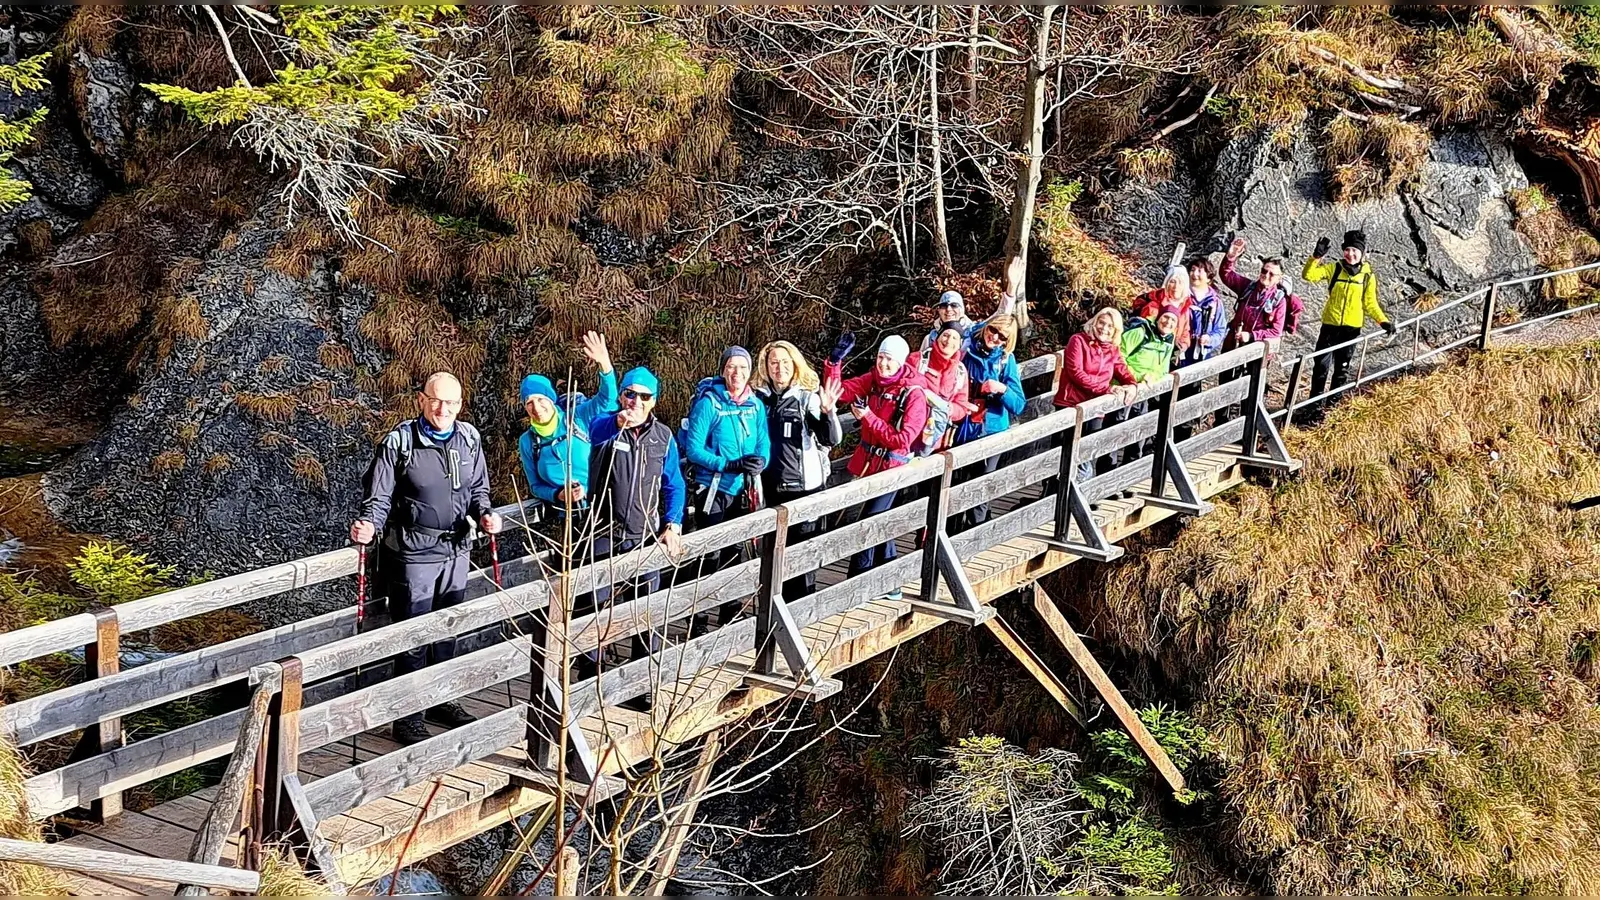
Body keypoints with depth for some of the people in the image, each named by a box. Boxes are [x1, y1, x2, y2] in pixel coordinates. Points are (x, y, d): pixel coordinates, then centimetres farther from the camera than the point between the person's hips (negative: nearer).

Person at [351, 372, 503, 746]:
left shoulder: (469, 438, 2)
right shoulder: (399, 442, -12)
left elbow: (477, 488, 12)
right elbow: (379, 497, -8)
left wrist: (484, 514, -8)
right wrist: (369, 525, -27)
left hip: (456, 550, 5)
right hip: (413, 552, -5)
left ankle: (441, 700, 35)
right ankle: (409, 716, 12)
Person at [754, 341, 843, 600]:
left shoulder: (807, 397, -7)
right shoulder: (760, 398, 2)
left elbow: (833, 440, -14)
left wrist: (828, 412, -30)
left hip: (804, 484, -4)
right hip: (772, 485, 4)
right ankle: (785, 601, 27)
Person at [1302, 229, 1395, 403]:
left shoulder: (1368, 276, 0)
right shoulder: (1334, 268, -2)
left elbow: (1370, 304, 4)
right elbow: (1308, 275, -12)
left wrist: (1383, 321, -9)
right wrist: (1316, 256, -27)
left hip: (1352, 327, 1)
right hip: (1330, 324, -1)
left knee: (1342, 366, 11)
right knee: (1322, 364, 0)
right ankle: (1315, 400, 10)